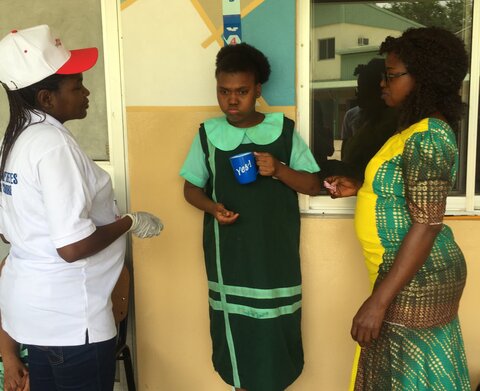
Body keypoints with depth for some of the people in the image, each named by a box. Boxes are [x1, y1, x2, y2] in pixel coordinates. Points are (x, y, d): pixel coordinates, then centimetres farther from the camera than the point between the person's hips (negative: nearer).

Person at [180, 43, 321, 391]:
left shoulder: (283, 129, -1)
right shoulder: (208, 133, 1)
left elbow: (313, 185, 0)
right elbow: (192, 187, 8)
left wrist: (279, 170, -18)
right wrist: (213, 207, -12)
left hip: (276, 251, 0)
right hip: (228, 252, 1)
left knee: (275, 327, 5)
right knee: (235, 326, 8)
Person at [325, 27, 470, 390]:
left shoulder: (428, 137, -21)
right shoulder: (419, 129, 10)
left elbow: (426, 225, -26)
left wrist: (378, 301, -27)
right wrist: (359, 187, 8)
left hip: (416, 280, -10)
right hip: (416, 275, 10)